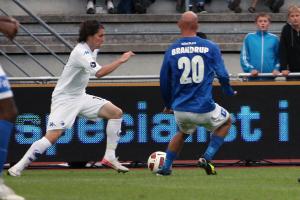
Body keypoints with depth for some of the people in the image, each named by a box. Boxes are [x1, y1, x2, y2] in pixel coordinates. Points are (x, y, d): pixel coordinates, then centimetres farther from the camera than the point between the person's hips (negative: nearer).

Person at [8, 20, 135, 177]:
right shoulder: (81, 52, -23)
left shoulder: (92, 49, 6)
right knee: (53, 136, -21)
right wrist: (121, 61, -31)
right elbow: (99, 73, -37)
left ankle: (109, 157, 3)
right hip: (64, 99, -9)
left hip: (80, 96, 9)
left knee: (116, 113, 1)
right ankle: (18, 167, -13)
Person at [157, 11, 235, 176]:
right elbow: (222, 75, -4)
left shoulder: (171, 51, 2)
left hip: (180, 110, 3)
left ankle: (166, 167, 25)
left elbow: (164, 82, 8)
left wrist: (167, 105, 25)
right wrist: (229, 92, 18)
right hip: (204, 109, -3)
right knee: (226, 121, 27)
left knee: (183, 132, 34)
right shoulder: (210, 47, -4)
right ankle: (207, 158, 11)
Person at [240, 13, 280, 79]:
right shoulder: (249, 37, 4)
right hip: (253, 76, -1)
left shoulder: (274, 39, 7)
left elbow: (279, 58, 11)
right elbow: (243, 57, 3)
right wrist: (250, 69, -11)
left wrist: (276, 69, -6)